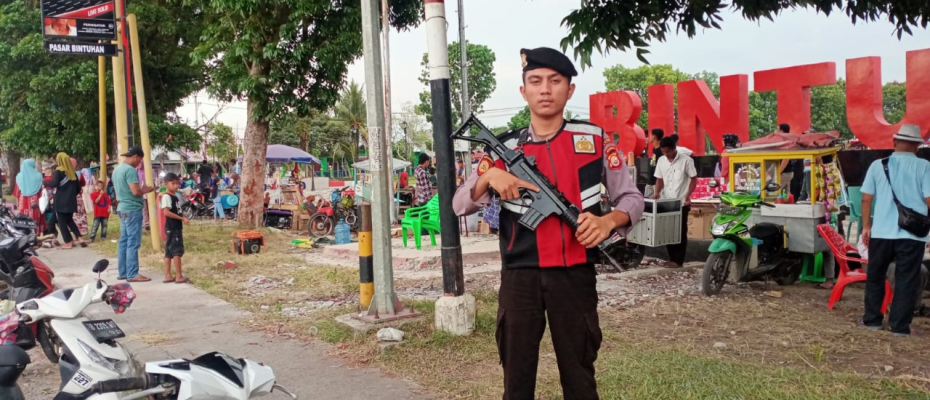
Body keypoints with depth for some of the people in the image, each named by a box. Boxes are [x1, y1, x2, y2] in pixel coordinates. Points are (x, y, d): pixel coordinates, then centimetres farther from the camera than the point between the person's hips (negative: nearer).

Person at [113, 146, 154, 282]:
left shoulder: (117, 169, 14)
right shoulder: (130, 170, -16)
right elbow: (135, 191, -23)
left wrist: (142, 189, 15)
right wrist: (145, 190, -4)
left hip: (122, 208, 10)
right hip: (132, 209, -10)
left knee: (124, 242, 12)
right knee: (133, 243, -6)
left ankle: (123, 272, 16)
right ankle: (132, 274, -4)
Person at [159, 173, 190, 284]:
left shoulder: (175, 196, 14)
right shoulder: (166, 196, -14)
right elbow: (166, 212, -24)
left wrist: (183, 219, 9)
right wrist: (182, 218, -23)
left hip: (176, 227, 10)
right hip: (172, 227, -10)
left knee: (169, 251, 10)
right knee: (177, 251, -8)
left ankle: (168, 276, 14)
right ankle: (179, 276, -6)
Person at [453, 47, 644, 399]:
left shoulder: (594, 139, 2)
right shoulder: (503, 148, 3)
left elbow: (632, 198, 5)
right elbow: (460, 206, 0)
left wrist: (608, 221, -16)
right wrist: (489, 177, -20)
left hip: (575, 274, -1)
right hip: (519, 276, 1)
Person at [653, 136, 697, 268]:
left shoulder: (686, 160, -8)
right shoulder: (661, 161, 6)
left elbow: (694, 179, -3)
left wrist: (688, 195, -15)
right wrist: (657, 192, -5)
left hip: (681, 203, -5)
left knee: (680, 232, 0)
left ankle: (678, 260, 3)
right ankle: (672, 258, 17)